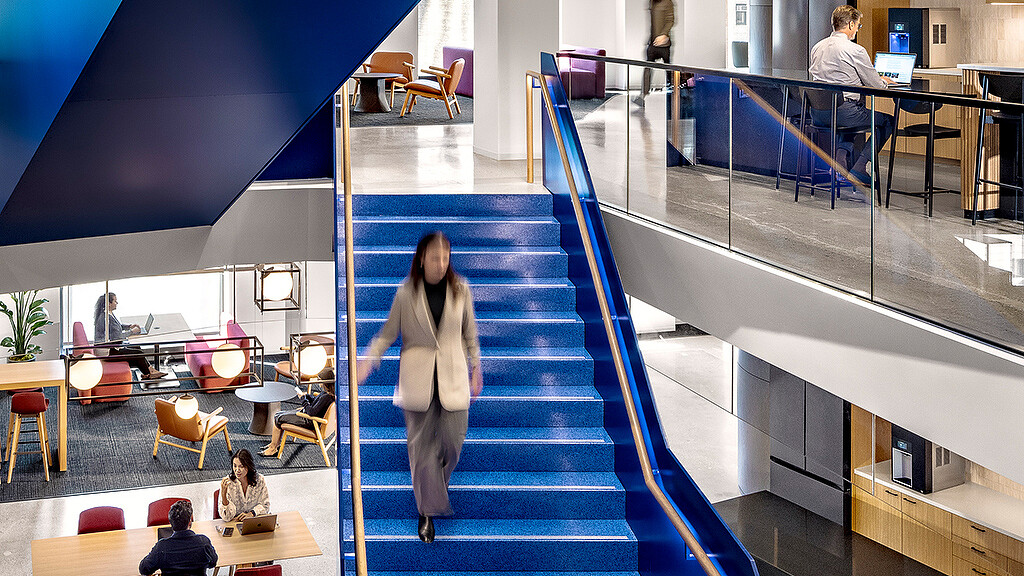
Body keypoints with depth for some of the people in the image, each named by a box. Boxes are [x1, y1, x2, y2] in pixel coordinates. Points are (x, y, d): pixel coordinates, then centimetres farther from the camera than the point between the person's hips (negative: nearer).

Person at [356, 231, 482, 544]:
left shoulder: (460, 290, 2)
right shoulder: (406, 293, -3)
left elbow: (470, 334, 11)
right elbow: (389, 332, 3)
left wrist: (475, 370, 13)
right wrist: (369, 360, -9)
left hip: (453, 376, 1)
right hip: (418, 378, -1)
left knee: (453, 439, -2)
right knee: (421, 444, 0)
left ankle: (439, 481, 31)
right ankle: (428, 511, 11)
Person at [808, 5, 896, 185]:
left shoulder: (817, 47, 12)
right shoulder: (855, 50, -10)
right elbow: (875, 85, -3)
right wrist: (883, 81, 22)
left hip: (817, 113, 8)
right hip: (842, 110, -8)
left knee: (854, 116, 38)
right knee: (887, 121, 14)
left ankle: (841, 159, 16)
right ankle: (859, 169, 6)